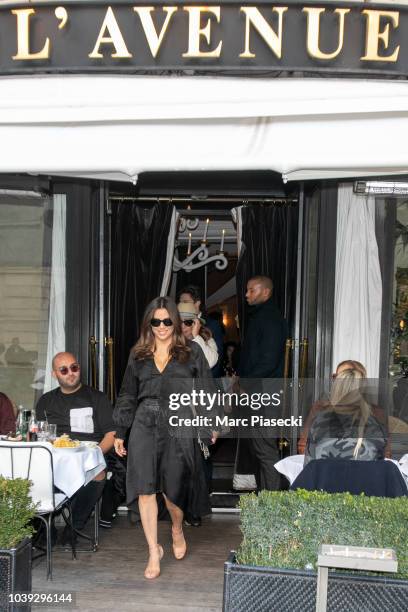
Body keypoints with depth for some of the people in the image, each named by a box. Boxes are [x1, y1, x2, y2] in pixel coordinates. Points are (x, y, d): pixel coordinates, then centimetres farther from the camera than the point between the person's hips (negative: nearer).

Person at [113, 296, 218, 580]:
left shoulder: (192, 352, 7)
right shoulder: (138, 355, 13)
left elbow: (206, 391, 5)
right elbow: (127, 395, 17)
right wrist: (120, 433, 15)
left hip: (179, 426, -2)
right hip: (145, 425, 2)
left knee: (173, 488, 4)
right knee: (145, 488, -5)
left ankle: (177, 529, 37)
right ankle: (154, 551, 9)